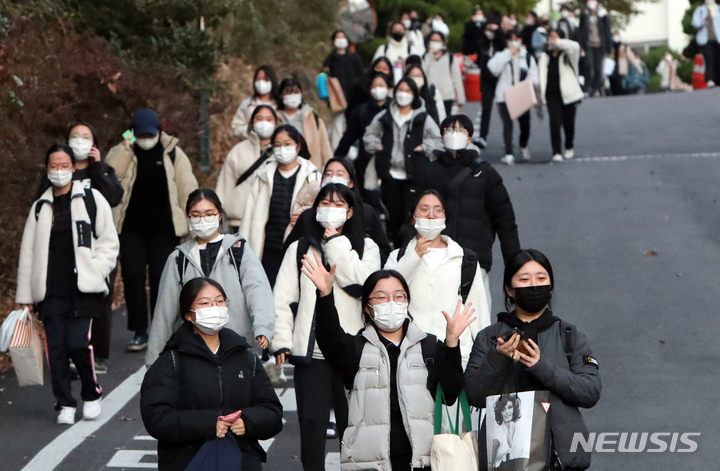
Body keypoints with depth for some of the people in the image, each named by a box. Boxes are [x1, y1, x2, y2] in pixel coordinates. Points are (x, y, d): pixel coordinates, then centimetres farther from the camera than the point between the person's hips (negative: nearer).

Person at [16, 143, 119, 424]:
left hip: (83, 290, -3)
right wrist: (25, 295, 12)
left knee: (78, 344, -13)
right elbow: (28, 252, 15)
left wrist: (94, 272, -9)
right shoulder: (40, 207, 14)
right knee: (56, 348, -1)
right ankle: (65, 404, 12)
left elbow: (109, 242, 4)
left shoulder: (91, 200, 4)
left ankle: (92, 395, 10)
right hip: (51, 293, 3)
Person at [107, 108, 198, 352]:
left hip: (163, 229, -1)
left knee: (161, 278, 0)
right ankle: (139, 332, 9)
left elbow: (187, 189, 2)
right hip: (131, 229, 1)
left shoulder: (173, 153, 4)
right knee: (132, 277, -2)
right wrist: (125, 149, -18)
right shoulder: (121, 153, 6)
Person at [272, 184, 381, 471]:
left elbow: (362, 282, -10)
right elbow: (283, 298, 8)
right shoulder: (300, 248, 13)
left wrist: (335, 242, -4)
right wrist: (281, 340, -3)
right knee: (311, 424, 0)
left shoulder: (366, 247, 11)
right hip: (310, 351, 1)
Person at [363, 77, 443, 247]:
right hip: (390, 174, 3)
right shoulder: (384, 116, 10)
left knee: (409, 213, -7)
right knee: (392, 213, 8)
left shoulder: (422, 118, 0)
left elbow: (437, 139, 4)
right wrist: (376, 146, 5)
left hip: (412, 176, -3)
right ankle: (395, 246, 19)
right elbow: (370, 134, 22)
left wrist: (423, 147, -9)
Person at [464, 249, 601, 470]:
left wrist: (542, 367, -15)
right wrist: (498, 359, -17)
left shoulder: (570, 336, 9)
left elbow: (591, 392, -3)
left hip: (562, 453, 0)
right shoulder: (488, 338, 8)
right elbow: (475, 396, -1)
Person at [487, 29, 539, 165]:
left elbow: (533, 75, 8)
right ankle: (508, 154, -6)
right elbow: (493, 67, -15)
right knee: (507, 124, -9)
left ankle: (524, 146, 32)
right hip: (505, 96, -2)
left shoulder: (527, 56, 11)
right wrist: (508, 53, -14)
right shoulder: (501, 55, 6)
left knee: (525, 123, 2)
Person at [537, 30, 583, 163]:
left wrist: (557, 42, -17)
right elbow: (541, 74, 9)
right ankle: (557, 152, -13)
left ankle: (569, 147, 33)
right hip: (552, 95, 2)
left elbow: (574, 47, -23)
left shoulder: (567, 55, 1)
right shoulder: (545, 56, 12)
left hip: (567, 94, -2)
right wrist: (541, 94, 0)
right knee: (555, 122, -13)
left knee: (568, 123, 7)